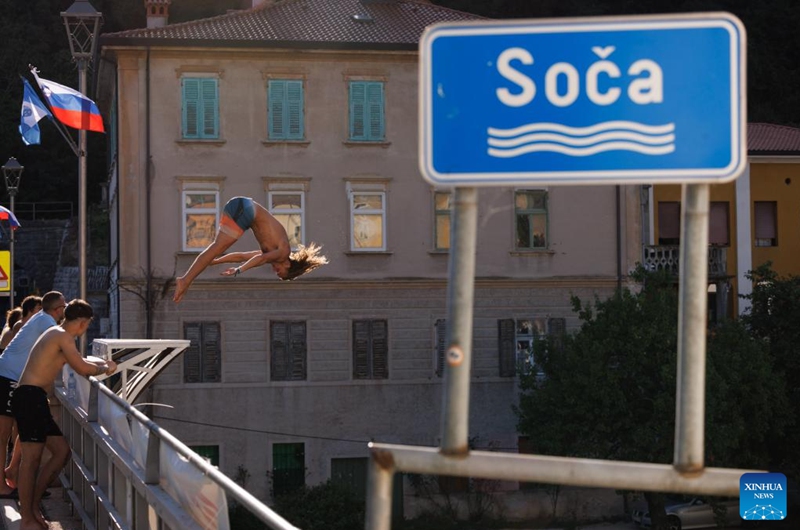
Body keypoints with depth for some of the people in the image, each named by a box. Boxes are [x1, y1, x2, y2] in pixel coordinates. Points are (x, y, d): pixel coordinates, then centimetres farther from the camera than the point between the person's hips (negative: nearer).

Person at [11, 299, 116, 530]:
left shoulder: (56, 334, 24)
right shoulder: (63, 336, -8)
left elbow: (77, 359, 40)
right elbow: (82, 369, -9)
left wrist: (101, 362, 37)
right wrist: (106, 369, 8)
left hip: (34, 400, 11)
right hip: (30, 397, -11)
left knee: (61, 451, 9)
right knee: (32, 457, -11)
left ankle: (32, 507, 12)